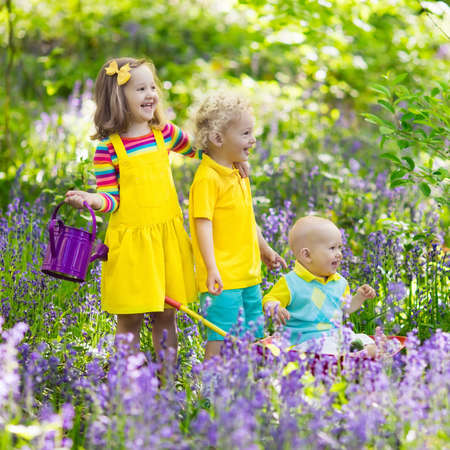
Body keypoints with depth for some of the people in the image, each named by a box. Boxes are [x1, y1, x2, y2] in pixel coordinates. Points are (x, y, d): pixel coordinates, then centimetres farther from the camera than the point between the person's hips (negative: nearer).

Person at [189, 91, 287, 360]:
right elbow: (203, 224, -20)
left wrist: (265, 250, 32)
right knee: (220, 339, -8)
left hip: (249, 275, 9)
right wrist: (212, 269, -26)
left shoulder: (239, 174, 13)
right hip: (222, 278, -9)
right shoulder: (207, 178, -15)